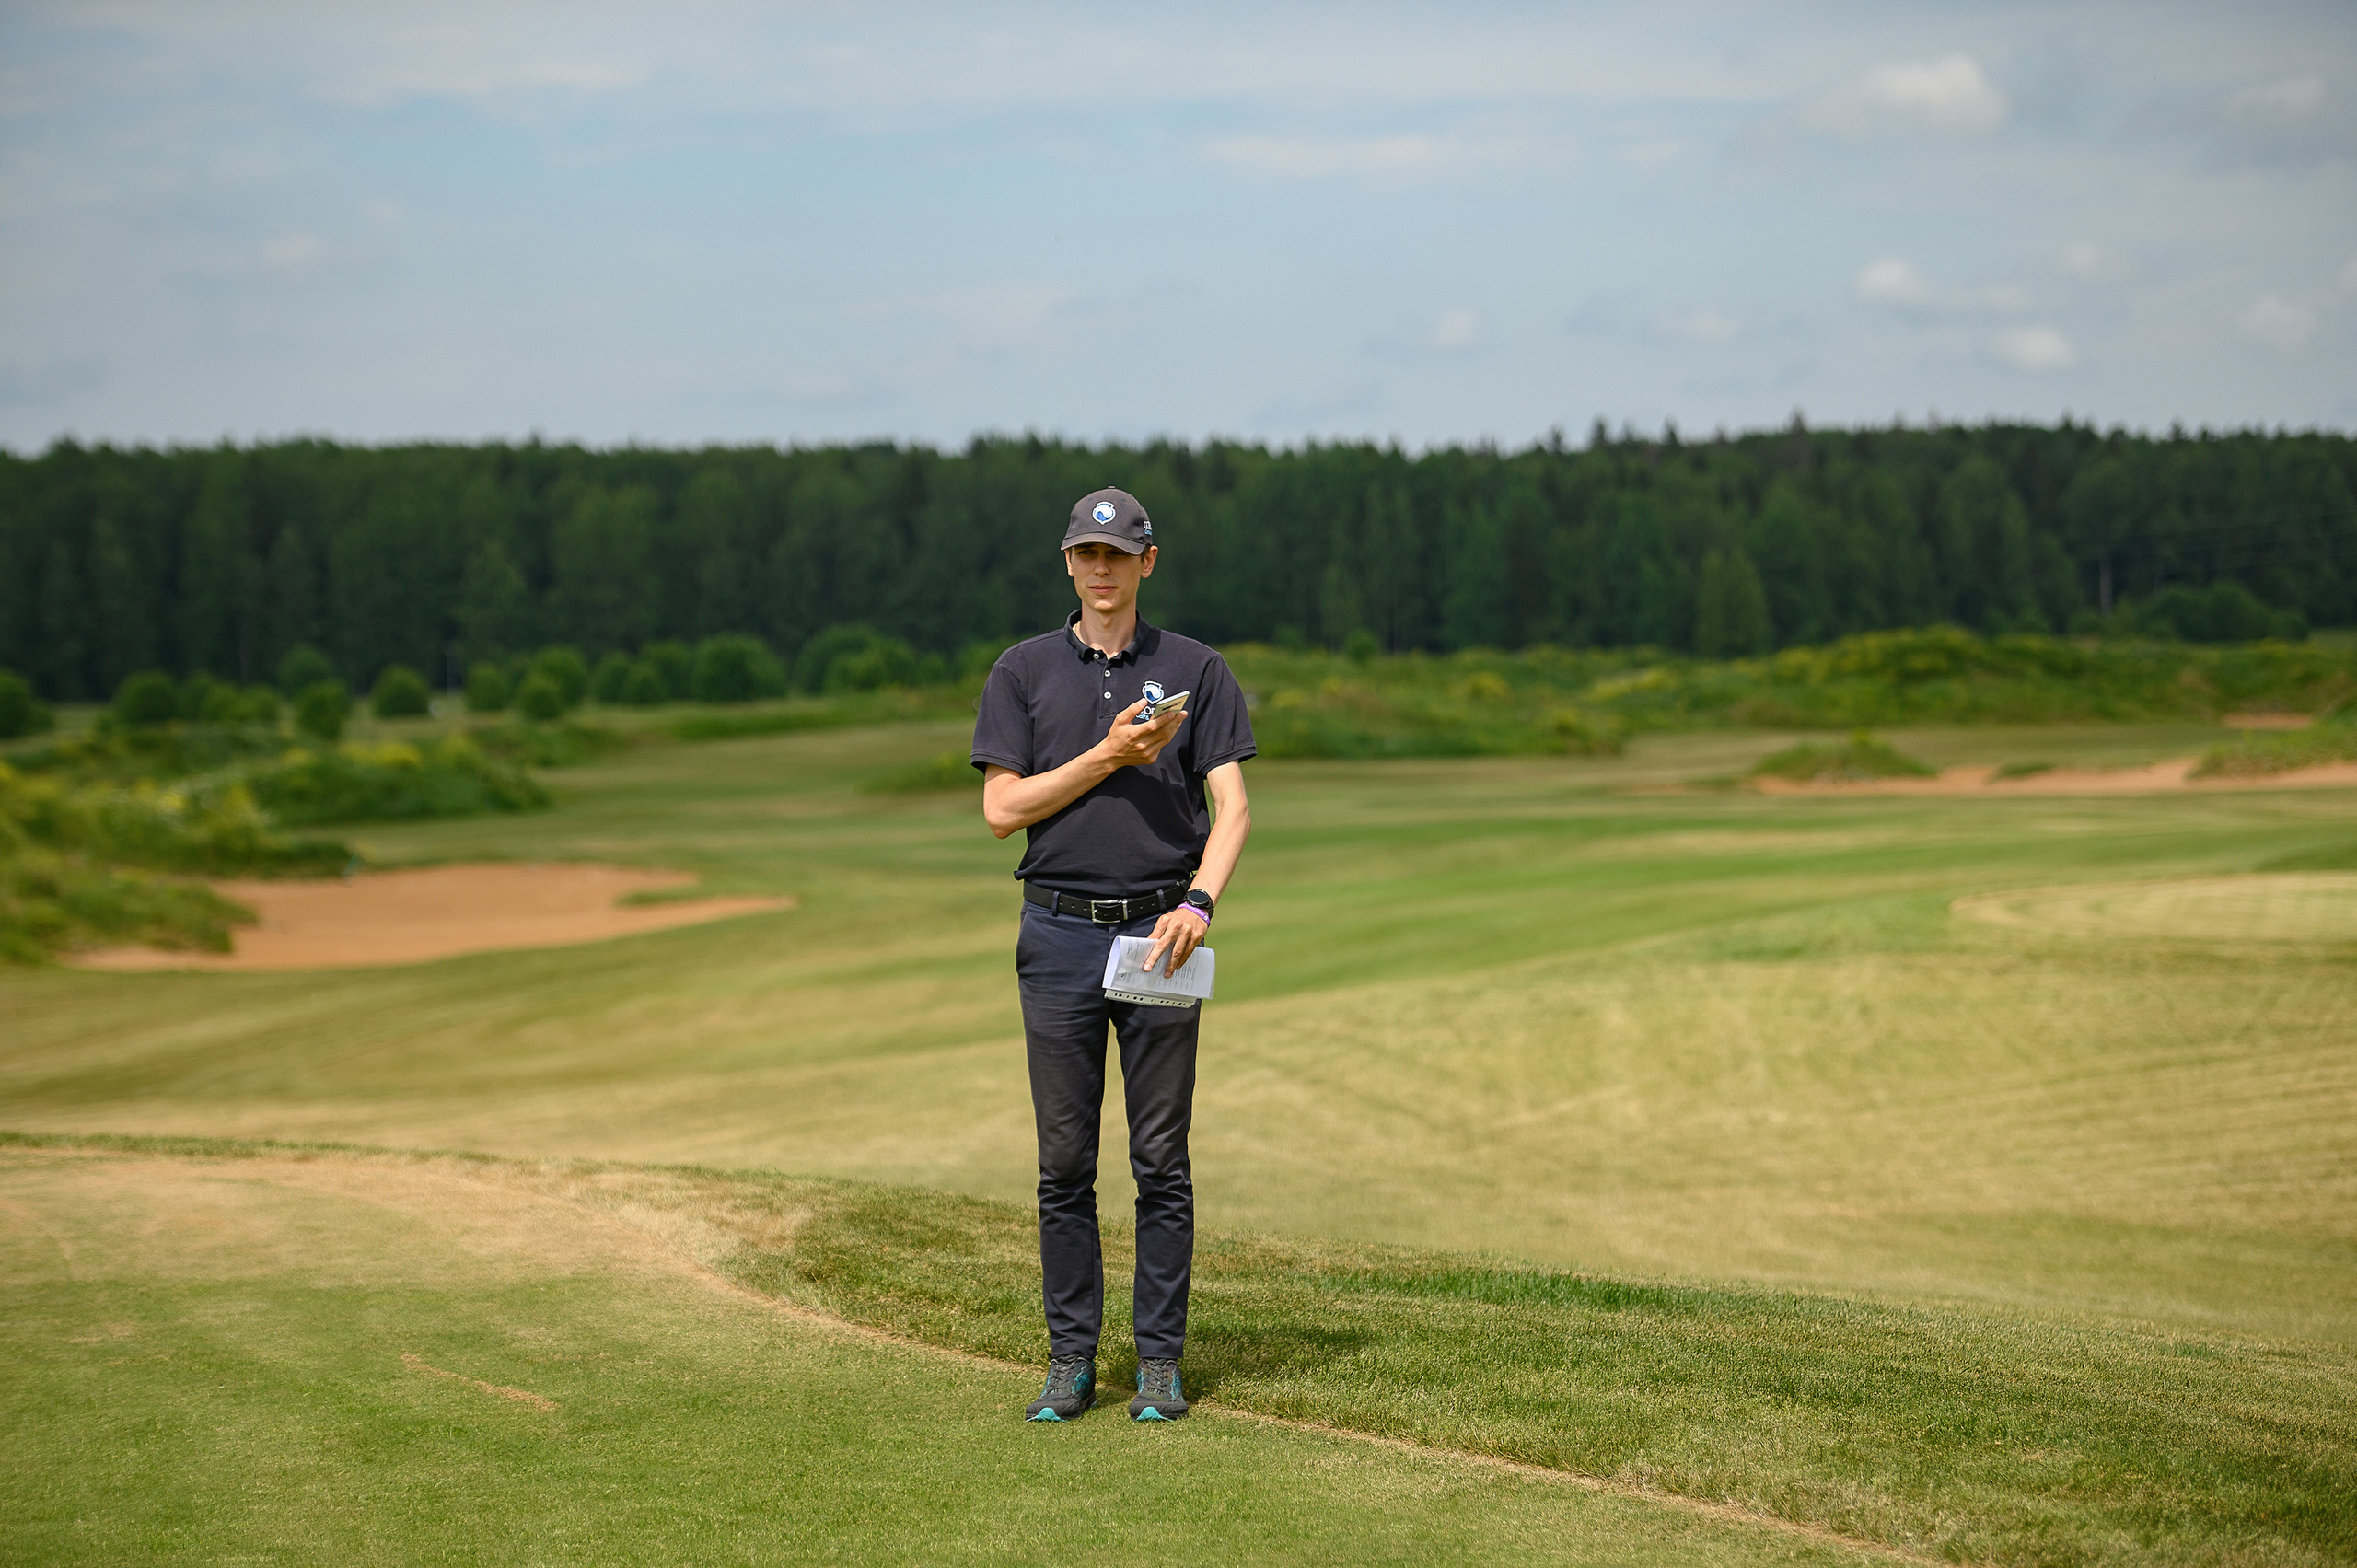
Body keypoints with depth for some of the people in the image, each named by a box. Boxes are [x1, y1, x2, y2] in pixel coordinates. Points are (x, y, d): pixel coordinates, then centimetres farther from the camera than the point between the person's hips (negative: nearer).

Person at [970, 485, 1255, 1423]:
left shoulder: (1194, 670, 6)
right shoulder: (1024, 671, 8)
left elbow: (1231, 803, -1)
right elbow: (1001, 809, -1)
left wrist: (1199, 902, -17)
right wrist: (1109, 757, -10)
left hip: (1158, 931, -1)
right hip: (1059, 934, 1)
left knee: (1161, 1160, 1)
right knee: (1064, 1162, 3)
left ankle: (1159, 1361, 8)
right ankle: (1070, 1362, 10)